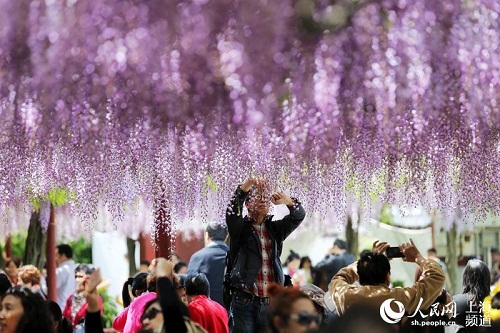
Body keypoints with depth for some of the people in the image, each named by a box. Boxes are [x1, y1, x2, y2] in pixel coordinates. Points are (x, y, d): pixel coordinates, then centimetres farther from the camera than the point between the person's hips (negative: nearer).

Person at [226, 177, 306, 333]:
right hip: (245, 300, -3)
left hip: (271, 301, 4)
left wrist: (288, 201, -17)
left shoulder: (275, 228, 15)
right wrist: (244, 188, -28)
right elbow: (232, 213, -14)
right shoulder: (241, 228, 5)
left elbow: (299, 216, 4)